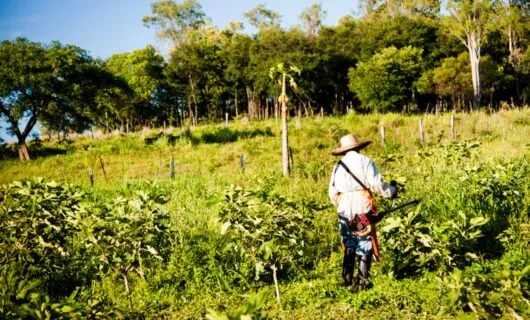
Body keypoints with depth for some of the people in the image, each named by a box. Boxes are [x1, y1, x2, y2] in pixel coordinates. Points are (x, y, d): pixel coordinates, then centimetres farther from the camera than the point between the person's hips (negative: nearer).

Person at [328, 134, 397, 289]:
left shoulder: (339, 165, 11)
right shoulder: (365, 161, -1)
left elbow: (332, 193, 13)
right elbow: (377, 185, -8)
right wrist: (392, 190, 9)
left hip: (344, 211, 4)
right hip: (362, 209, -4)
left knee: (349, 246, 14)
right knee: (365, 246, 3)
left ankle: (347, 281, 14)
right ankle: (362, 282, 1)